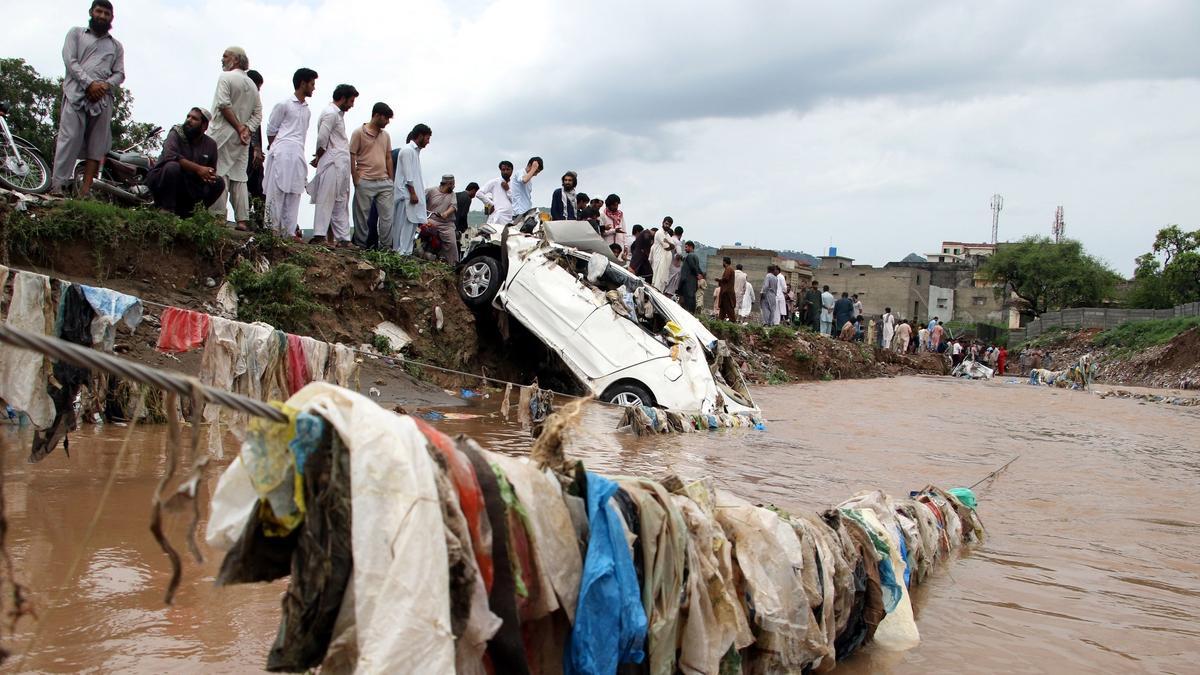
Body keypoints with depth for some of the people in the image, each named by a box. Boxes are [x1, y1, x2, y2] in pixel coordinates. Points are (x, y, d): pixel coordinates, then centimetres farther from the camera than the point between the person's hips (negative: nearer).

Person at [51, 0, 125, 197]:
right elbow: (70, 60, 3)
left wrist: (105, 85, -9)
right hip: (76, 93, -3)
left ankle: (85, 191, -9)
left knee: (97, 145, -6)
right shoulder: (76, 33, 18)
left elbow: (119, 74, 13)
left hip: (103, 98, 3)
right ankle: (57, 186, -18)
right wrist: (89, 83, -11)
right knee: (70, 139, -15)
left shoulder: (116, 46, 25)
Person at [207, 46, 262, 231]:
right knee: (239, 177, 6)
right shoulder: (252, 84, 16)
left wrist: (239, 128, -12)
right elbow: (258, 114, 10)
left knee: (219, 173, -6)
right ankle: (242, 220, 1)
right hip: (243, 139, 6)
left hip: (223, 132, -6)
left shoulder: (226, 77, -4)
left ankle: (219, 215, -12)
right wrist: (246, 129, -2)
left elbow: (224, 105, -15)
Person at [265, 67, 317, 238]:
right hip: (282, 153, -6)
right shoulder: (283, 105, -1)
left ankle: (289, 232, 1)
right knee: (277, 192, -6)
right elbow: (271, 130, 3)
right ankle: (273, 230, -5)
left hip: (298, 156, 6)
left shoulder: (307, 110, 18)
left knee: (294, 194, 1)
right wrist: (274, 148, 6)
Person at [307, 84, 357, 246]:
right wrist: (319, 157, 0)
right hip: (332, 164, -10)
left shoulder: (338, 114, 22)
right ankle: (320, 235, -8)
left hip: (341, 165, 10)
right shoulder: (330, 113, -9)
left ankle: (343, 238, 9)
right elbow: (322, 140, -14)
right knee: (326, 200, -9)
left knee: (341, 202, 8)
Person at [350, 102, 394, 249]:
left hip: (384, 183, 5)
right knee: (362, 217, 1)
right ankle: (361, 247, 8)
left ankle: (385, 247, 4)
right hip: (365, 182, -5)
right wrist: (356, 181, -8)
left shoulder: (386, 135, 15)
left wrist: (392, 181, 10)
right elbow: (352, 158, -2)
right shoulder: (359, 132, -1)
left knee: (387, 216, 0)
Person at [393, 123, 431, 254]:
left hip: (414, 195, 10)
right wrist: (412, 193, -18)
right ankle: (402, 252, -10)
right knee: (405, 224, -10)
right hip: (407, 195, -10)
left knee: (412, 224, 7)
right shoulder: (408, 150, -8)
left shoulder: (415, 150, 21)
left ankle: (406, 252, 9)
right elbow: (408, 175, -15)